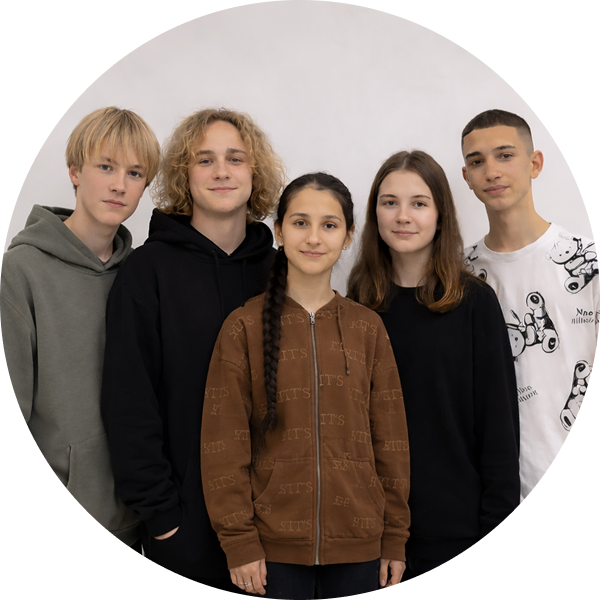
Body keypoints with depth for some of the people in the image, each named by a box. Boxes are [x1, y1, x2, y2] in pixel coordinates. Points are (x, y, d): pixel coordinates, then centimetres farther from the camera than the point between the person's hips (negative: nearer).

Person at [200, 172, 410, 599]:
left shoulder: (368, 328, 4)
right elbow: (224, 445, -4)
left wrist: (396, 538, 5)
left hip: (357, 546, 2)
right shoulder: (244, 327, -3)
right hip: (274, 544, -2)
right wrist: (239, 542, -7)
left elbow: (390, 441, 6)